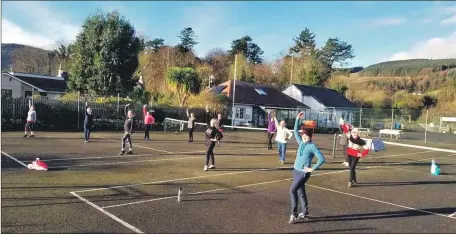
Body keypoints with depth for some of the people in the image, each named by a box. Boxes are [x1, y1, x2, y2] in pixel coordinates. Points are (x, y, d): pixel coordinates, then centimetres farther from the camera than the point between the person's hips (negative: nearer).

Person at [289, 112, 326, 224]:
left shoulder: (312, 146, -11)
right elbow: (295, 132, 17)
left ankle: (294, 214, -11)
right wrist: (297, 119, 10)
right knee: (301, 192, 14)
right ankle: (305, 213, 27)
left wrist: (312, 169, -15)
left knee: (293, 190, -17)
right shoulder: (301, 143, 7)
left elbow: (322, 159, -15)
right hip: (296, 171, 7)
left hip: (303, 173, -7)